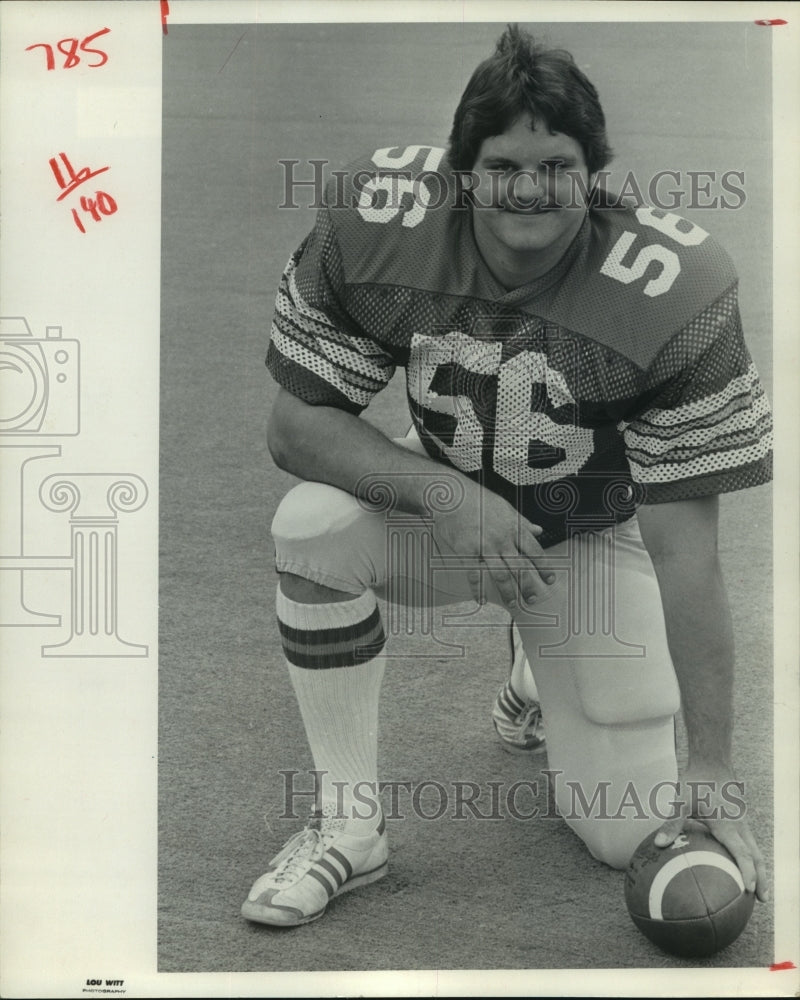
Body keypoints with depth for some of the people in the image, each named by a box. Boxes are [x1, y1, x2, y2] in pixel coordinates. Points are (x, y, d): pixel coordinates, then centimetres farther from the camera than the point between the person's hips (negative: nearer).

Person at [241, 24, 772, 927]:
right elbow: (294, 422, -16)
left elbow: (684, 548, -25)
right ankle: (348, 825, -14)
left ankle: (543, 673, 29)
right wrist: (445, 493, -34)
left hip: (592, 538, -1)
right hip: (443, 505, 1)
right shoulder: (374, 221, -23)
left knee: (631, 836, -6)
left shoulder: (674, 292, -28)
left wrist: (711, 765, -26)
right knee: (314, 523, -33)